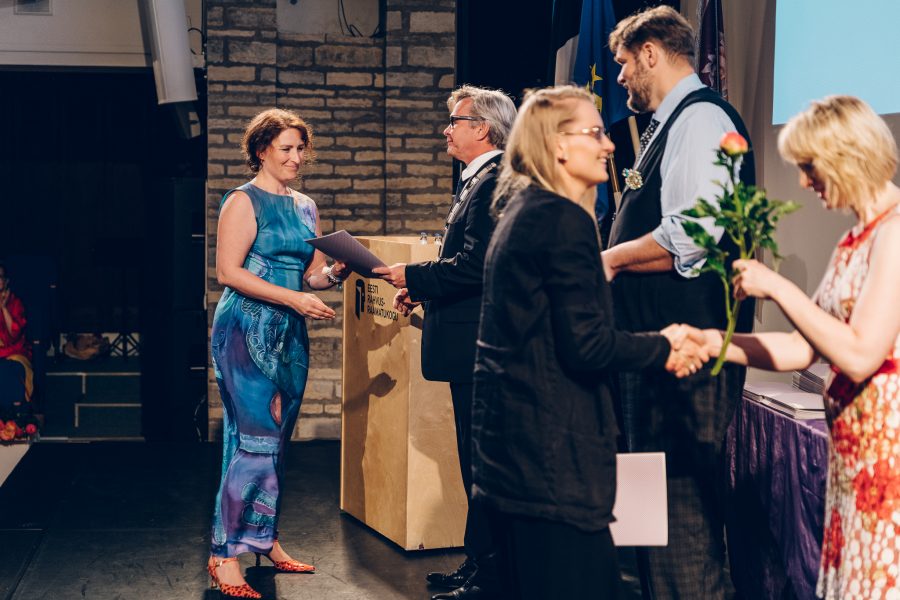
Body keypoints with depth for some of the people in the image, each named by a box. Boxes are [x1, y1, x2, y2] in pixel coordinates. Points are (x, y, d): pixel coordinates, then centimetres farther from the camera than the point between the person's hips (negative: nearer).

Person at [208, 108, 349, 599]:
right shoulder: (244, 202, -6)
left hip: (290, 335, 7)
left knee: (276, 441, 10)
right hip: (247, 330, -7)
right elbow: (228, 271, -14)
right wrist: (294, 298, -20)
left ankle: (265, 540, 20)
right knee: (257, 440, -11)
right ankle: (225, 555, -5)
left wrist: (334, 273, -6)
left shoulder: (305, 207, 15)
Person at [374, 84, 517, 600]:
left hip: (478, 344, -11)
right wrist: (422, 290, 14)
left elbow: (475, 263, -24)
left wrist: (413, 277, -15)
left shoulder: (494, 181, -15)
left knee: (482, 462, -5)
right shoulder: (479, 181, 19)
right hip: (472, 344, 11)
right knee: (477, 460, 15)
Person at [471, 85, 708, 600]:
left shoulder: (524, 211, 15)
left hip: (511, 438, 10)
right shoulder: (565, 220, -15)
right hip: (550, 448, -10)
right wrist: (664, 347, -3)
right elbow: (587, 345, -19)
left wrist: (659, 346, 9)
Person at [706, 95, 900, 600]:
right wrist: (708, 341, 7)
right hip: (853, 446, 9)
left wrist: (777, 287, -15)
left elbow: (859, 355, -21)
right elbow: (802, 350, 13)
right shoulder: (857, 239, 14)